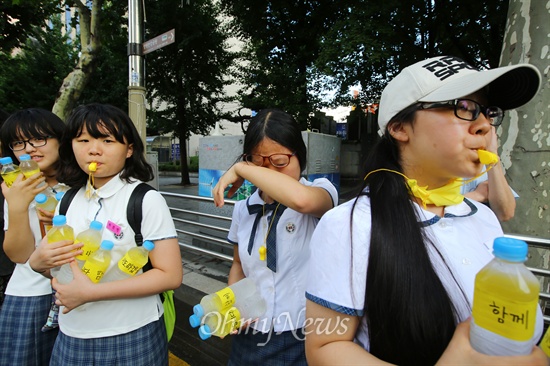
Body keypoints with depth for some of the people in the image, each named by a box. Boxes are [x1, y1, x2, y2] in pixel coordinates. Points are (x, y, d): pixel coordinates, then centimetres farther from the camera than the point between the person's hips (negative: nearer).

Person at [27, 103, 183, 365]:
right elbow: (49, 262, 11)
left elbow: (171, 275, -20)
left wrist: (90, 291, -22)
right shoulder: (68, 201, 2)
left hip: (131, 338, -5)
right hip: (71, 336, 5)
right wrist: (39, 261, -12)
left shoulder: (146, 200, -17)